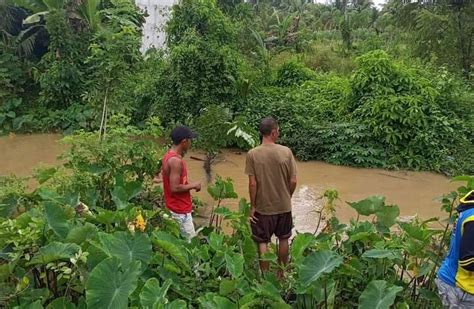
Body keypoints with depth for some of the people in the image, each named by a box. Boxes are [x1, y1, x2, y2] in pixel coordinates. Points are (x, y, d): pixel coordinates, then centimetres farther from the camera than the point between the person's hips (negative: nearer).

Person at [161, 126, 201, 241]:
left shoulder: (169, 155, 5)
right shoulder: (176, 161, -26)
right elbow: (175, 188, -27)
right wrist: (193, 185, -15)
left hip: (177, 207, 10)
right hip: (180, 210, -10)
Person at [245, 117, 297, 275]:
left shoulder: (252, 154, -14)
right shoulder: (286, 151, -11)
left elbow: (252, 184, -14)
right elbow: (293, 181, -7)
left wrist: (252, 206, -2)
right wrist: (287, 197, 11)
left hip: (263, 207, -2)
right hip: (284, 206, 2)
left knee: (263, 242, 13)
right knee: (283, 240, 21)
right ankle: (281, 273, 35)